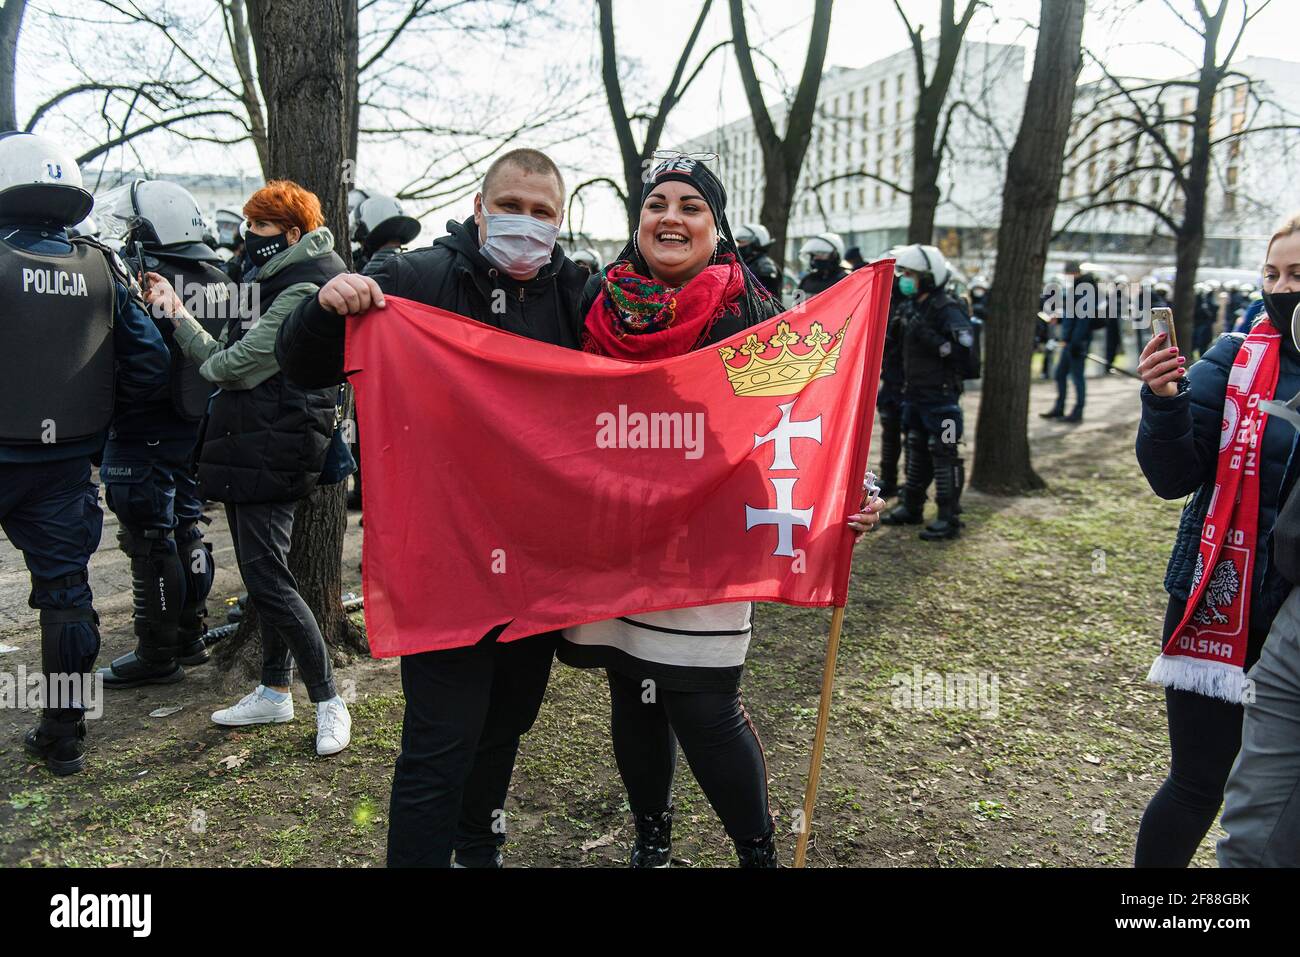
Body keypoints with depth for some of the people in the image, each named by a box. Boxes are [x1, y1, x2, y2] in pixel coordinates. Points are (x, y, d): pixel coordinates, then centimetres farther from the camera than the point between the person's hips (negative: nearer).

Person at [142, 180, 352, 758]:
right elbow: (218, 358, 16)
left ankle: (328, 699, 1)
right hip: (247, 448, 10)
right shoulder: (271, 285, 19)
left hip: (270, 450, -10)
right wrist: (177, 313, 13)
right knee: (261, 574, 14)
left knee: (266, 578, -10)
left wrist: (210, 366, 4)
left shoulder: (302, 291, -13)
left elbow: (237, 365, -17)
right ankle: (274, 692, 25)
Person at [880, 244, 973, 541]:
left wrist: (929, 337, -27)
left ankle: (949, 518, 1)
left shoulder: (948, 311, -14)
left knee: (943, 455, -5)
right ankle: (911, 507, 27)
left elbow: (962, 352, -25)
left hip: (940, 397, -9)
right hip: (914, 395, 9)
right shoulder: (913, 307, 13)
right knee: (916, 452, 16)